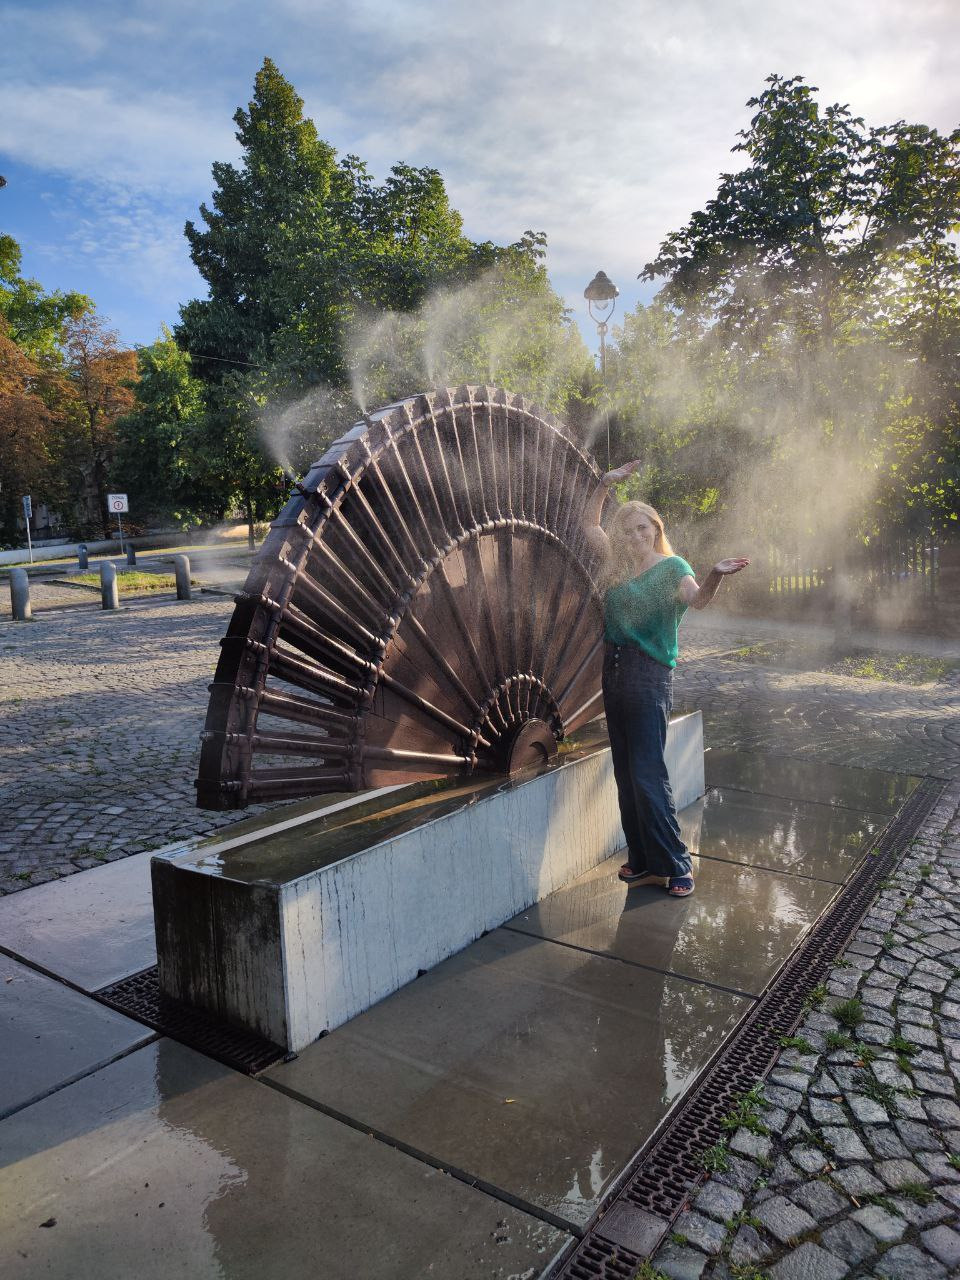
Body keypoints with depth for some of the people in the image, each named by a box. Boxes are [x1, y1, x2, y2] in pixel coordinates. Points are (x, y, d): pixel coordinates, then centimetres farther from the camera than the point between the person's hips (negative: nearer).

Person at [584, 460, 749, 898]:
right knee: (625, 774, 10)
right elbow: (589, 525, 22)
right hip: (614, 670, 7)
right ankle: (644, 861, 21)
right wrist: (606, 484, 13)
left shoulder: (670, 566, -6)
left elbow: (697, 599, -25)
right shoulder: (617, 563, 10)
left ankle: (676, 863, 4)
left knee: (647, 774, -9)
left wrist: (716, 575, -45)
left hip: (649, 674, -6)